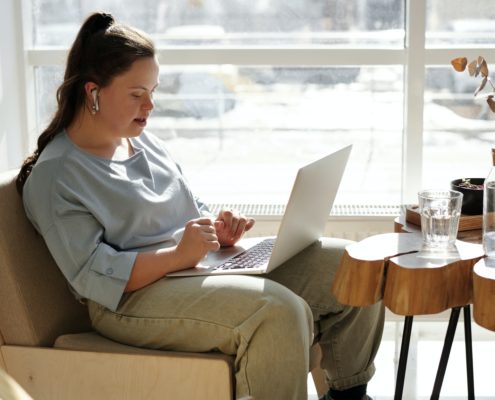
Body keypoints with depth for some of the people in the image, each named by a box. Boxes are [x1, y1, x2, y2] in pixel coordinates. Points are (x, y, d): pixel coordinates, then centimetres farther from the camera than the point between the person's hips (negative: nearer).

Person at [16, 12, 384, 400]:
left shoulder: (143, 140, 16)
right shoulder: (53, 176, -9)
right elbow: (93, 276, -16)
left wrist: (217, 230, 0)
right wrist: (178, 255, -25)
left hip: (209, 266, 9)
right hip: (136, 298, -8)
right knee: (279, 312, -34)